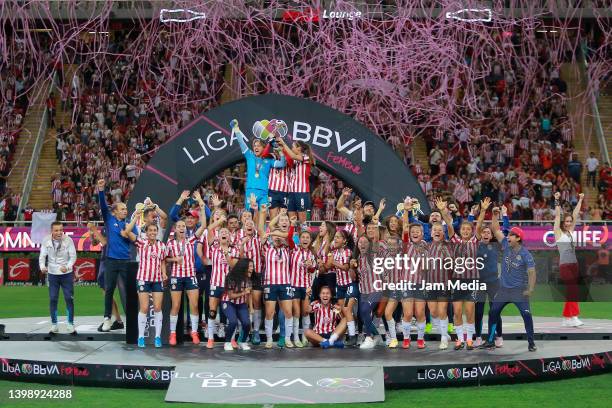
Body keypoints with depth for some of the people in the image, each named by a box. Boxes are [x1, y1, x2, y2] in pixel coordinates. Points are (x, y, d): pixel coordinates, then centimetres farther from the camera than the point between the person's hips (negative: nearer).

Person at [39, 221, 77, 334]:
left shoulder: (68, 240, -13)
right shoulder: (46, 241, -9)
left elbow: (73, 256, -11)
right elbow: (42, 256, -5)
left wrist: (67, 267, -29)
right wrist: (42, 267, -25)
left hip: (67, 274, -1)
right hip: (52, 274, 1)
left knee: (69, 299, 0)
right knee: (53, 299, 4)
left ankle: (70, 325, 11)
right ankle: (54, 325, 15)